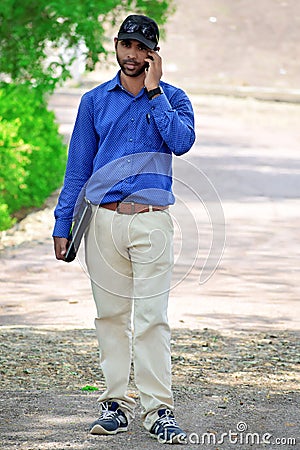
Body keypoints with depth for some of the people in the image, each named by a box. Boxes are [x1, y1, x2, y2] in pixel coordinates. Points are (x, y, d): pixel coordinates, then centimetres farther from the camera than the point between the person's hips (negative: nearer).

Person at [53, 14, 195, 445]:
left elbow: (182, 142, -15)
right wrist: (62, 224, 8)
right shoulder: (95, 101, 11)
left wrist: (153, 90, -11)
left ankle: (158, 409, -7)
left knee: (152, 317, -8)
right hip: (103, 219, 2)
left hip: (151, 219, -2)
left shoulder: (172, 98, 6)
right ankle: (116, 404, 10)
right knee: (111, 315, 4)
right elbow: (78, 167, 13)